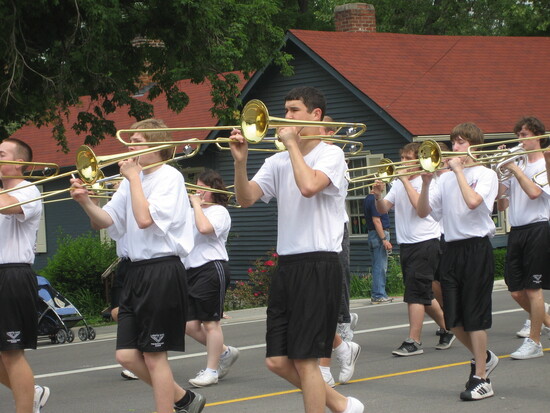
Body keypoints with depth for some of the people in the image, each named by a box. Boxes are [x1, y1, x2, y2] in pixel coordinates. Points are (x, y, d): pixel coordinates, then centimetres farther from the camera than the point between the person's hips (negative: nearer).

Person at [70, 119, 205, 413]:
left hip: (162, 271, -8)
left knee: (153, 355, -2)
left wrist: (133, 177, -11)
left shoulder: (169, 177, -8)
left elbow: (145, 219, -21)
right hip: (137, 271, 8)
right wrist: (86, 202, -6)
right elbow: (106, 221, 12)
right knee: (126, 355, 6)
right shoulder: (134, 180, 15)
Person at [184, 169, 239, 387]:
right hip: (191, 271, 8)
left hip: (212, 269, -8)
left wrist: (196, 204, -12)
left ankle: (212, 370, 5)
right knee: (189, 325, 4)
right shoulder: (191, 212, 20)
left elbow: (204, 228, -25)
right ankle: (225, 352, 23)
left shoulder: (219, 211, -4)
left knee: (210, 322, -3)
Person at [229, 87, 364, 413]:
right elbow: (246, 199, 1)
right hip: (287, 265, 7)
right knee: (278, 360, 7)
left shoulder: (330, 154, -5)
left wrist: (292, 143, -13)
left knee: (305, 360, -6)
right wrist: (240, 162, -14)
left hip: (319, 266, -7)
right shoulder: (278, 162, 12)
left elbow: (309, 186, -25)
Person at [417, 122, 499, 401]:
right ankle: (484, 357, 31)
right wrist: (426, 183, -8)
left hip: (477, 249, -5)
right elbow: (423, 212, 6)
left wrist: (459, 169, -13)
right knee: (453, 319, 6)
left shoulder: (485, 174, -3)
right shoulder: (446, 178, 11)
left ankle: (481, 379, 2)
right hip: (452, 249, 6)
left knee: (475, 316, -5)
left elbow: (473, 201, -22)